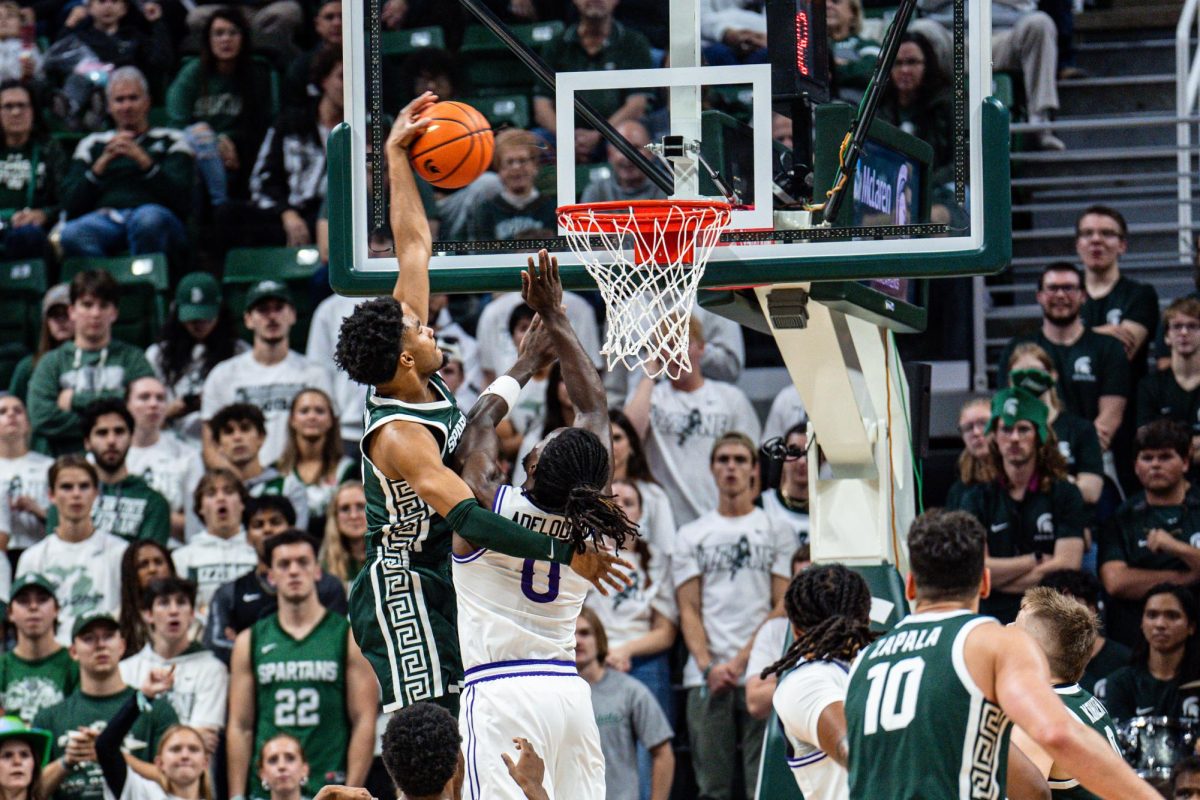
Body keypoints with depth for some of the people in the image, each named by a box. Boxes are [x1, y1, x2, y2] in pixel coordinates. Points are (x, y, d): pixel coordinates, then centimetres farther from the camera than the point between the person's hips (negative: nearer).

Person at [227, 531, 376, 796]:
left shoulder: (349, 638, 4)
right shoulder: (250, 642, 10)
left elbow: (364, 723, -1)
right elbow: (240, 727, 9)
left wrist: (352, 793, -11)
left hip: (330, 791, -2)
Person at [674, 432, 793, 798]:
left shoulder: (777, 531, 10)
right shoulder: (691, 535, 15)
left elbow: (783, 607, 2)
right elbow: (689, 610, 8)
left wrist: (741, 661, -9)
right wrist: (708, 667, -7)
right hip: (707, 677, 2)